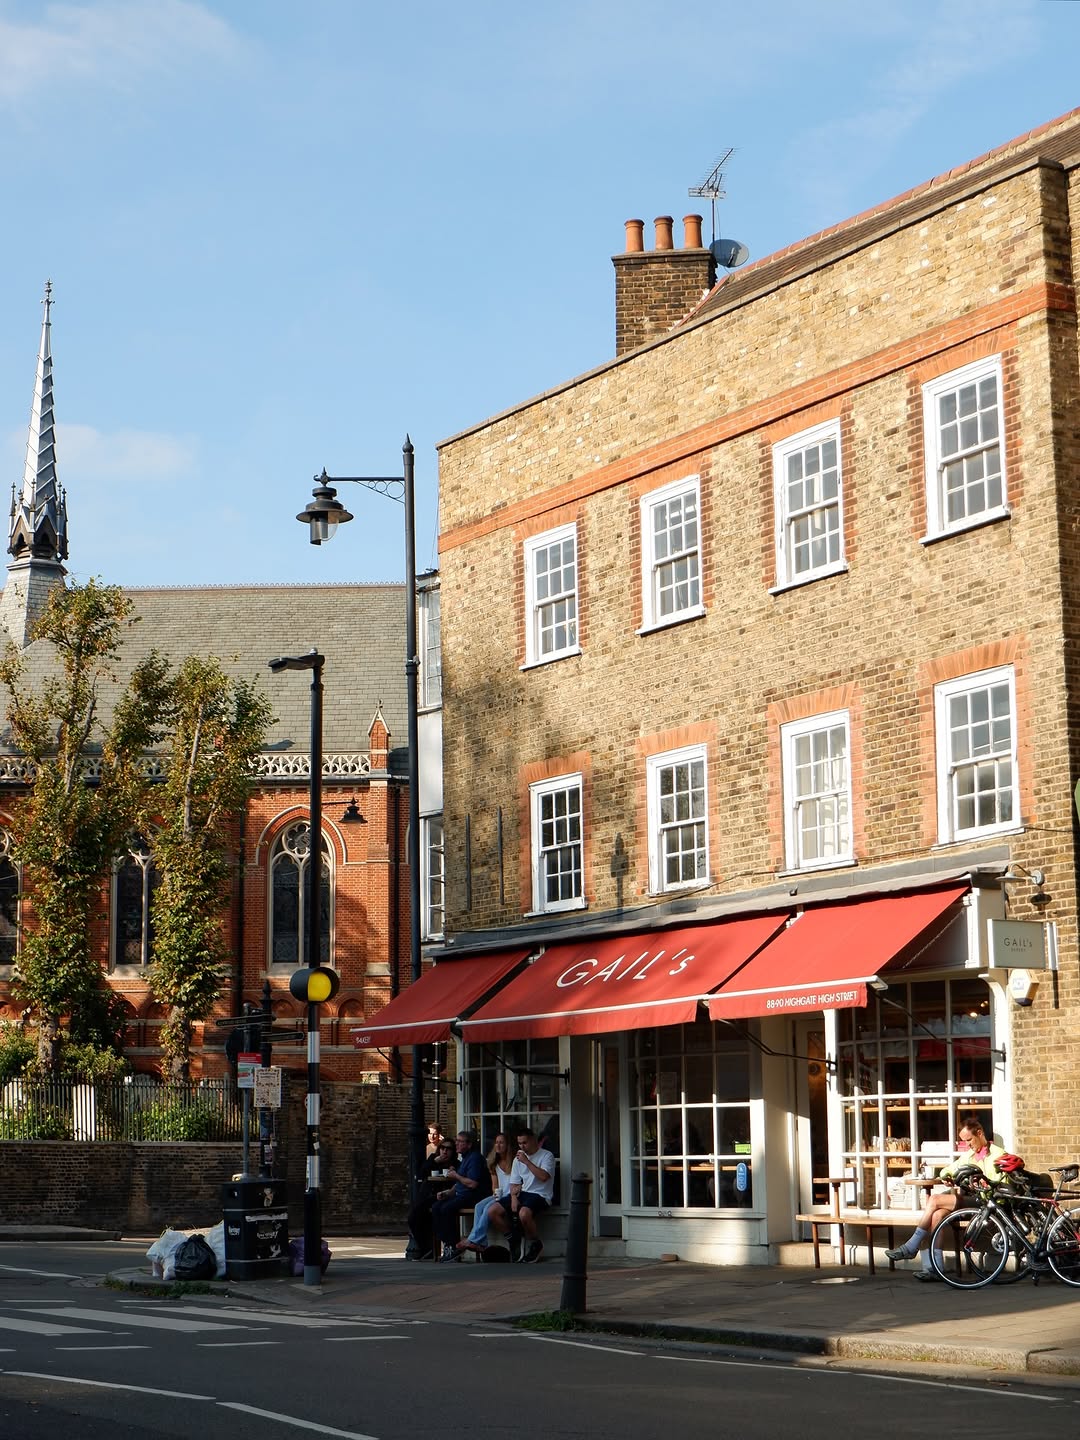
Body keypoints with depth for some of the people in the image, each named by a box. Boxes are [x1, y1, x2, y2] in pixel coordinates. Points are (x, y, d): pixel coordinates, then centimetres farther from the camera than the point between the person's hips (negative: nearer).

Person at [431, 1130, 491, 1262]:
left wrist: (456, 1176, -9)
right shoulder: (464, 1157, 20)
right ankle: (446, 1244, -12)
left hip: (473, 1196, -10)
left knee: (446, 1209, -28)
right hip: (460, 1194, 10)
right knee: (436, 1207, -7)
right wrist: (448, 1192, 10)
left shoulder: (475, 1158, -13)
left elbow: (473, 1184, -22)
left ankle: (454, 1248, -19)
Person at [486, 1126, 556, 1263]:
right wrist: (514, 1197, -5)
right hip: (522, 1193, 7)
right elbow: (514, 1183, 15)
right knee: (492, 1212, -12)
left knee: (524, 1213, -38)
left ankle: (536, 1244, -10)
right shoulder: (518, 1158, 19)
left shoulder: (546, 1156, -2)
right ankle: (515, 1240, 4)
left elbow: (543, 1177, -19)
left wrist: (526, 1161, -16)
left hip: (540, 1195, -7)